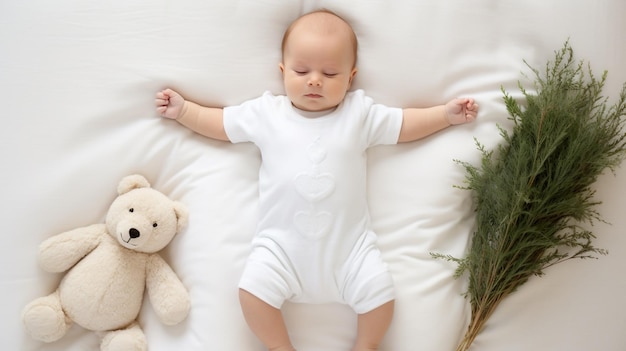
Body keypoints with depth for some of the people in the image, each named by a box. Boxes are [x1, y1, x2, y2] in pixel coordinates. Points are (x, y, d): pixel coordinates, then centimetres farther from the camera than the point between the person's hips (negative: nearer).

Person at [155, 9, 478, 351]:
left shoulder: (360, 113, 6)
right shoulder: (265, 112, 6)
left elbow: (403, 125, 14)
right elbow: (221, 123, 17)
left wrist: (446, 114, 6)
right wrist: (183, 110, 12)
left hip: (349, 242, 1)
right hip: (282, 242, 0)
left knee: (380, 293, -10)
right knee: (253, 288, -18)